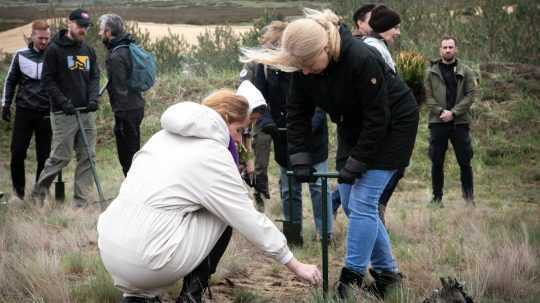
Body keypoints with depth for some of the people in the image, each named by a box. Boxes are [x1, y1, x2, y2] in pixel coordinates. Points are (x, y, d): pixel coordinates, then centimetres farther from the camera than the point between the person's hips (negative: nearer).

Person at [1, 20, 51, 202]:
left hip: (46, 113, -1)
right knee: (17, 153, -1)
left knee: (44, 156, 1)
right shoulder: (21, 56, 4)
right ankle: (18, 191, 13)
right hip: (24, 111, 1)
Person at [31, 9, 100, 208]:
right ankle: (39, 192, 14)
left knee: (87, 157, 2)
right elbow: (48, 81, -6)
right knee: (60, 157, -4)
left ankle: (81, 200, 7)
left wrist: (93, 97, -4)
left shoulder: (89, 51, 13)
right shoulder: (55, 50, -4)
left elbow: (95, 77, 15)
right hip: (64, 114, -6)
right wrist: (63, 102, -15)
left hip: (87, 113, 6)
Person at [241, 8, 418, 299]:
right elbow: (297, 112, -6)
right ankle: (387, 272, 16)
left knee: (362, 203, -14)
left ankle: (351, 280, -9)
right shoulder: (303, 67, -16)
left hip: (392, 125, -7)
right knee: (350, 204, 5)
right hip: (355, 126, 7)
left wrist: (355, 164, -24)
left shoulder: (361, 59, -35)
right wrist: (300, 159, -14)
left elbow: (377, 117, -28)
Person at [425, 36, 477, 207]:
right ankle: (437, 197, 12)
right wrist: (440, 111, -14)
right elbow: (428, 96, 1)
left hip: (460, 122, -1)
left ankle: (469, 197, 11)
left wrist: (453, 112, -12)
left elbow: (471, 95, -3)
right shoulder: (431, 72, 6)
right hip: (437, 122, 1)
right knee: (437, 162, 4)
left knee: (464, 161, 1)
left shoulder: (466, 72, 5)